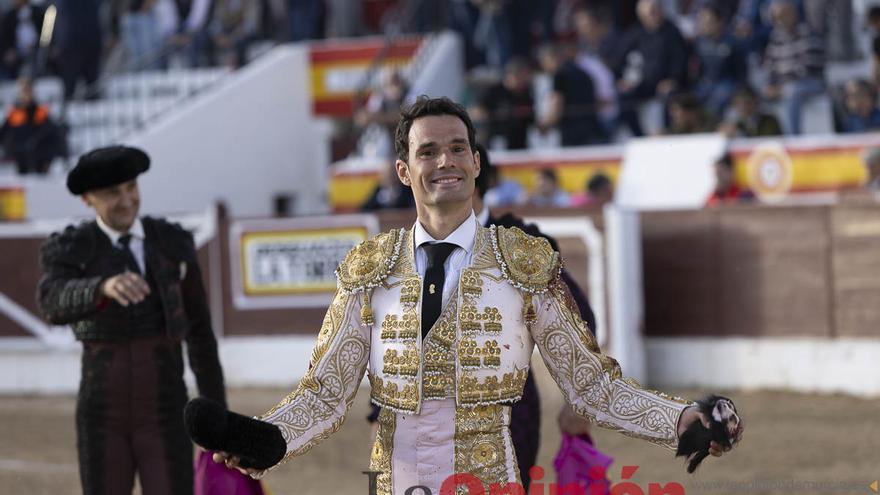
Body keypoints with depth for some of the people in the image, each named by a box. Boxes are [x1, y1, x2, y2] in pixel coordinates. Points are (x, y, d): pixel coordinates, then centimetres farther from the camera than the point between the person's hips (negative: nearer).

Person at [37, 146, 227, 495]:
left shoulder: (173, 242, 4)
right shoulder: (66, 252, -4)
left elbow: (198, 328, 13)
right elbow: (56, 304, -28)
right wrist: (106, 286, -51)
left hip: (163, 414, 1)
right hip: (103, 415, -1)